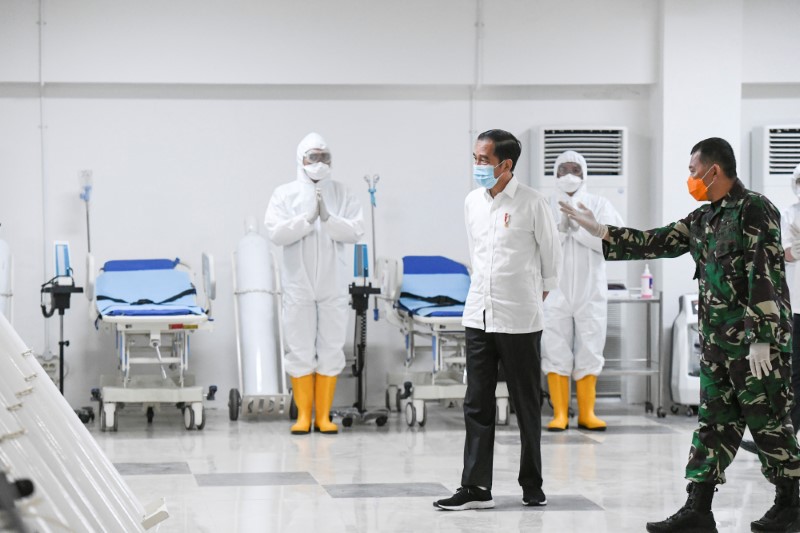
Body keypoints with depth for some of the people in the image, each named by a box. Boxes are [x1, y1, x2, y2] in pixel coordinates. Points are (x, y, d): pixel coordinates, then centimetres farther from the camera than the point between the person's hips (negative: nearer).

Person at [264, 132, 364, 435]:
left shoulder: (341, 194, 4)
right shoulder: (285, 194, 1)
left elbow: (355, 231, -6)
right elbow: (276, 233, -11)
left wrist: (327, 217, -18)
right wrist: (308, 218, -18)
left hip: (333, 287, 1)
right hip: (298, 287, -1)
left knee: (331, 350, 4)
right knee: (300, 351, 2)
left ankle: (324, 416, 12)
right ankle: (303, 416, 11)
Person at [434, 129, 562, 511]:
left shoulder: (532, 203, -9)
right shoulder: (472, 201, 6)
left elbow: (552, 255, 2)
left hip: (520, 320, -5)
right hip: (478, 317, 5)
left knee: (527, 406, 5)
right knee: (477, 405, 2)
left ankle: (532, 485, 16)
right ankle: (476, 487, 3)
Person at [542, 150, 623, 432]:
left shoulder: (600, 205, 5)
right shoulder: (545, 206, 5)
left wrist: (578, 226, -14)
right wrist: (561, 227, -20)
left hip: (591, 291, 1)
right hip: (555, 291, 0)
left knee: (589, 352, 2)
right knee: (556, 352, -2)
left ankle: (587, 413, 9)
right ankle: (560, 413, 4)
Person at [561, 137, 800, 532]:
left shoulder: (755, 210, -11)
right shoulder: (702, 219, 14)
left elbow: (765, 277, -17)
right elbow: (654, 242, 19)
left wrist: (762, 339, -21)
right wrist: (600, 231, 15)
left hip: (758, 341, -8)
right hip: (716, 341, 8)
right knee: (713, 424, 6)